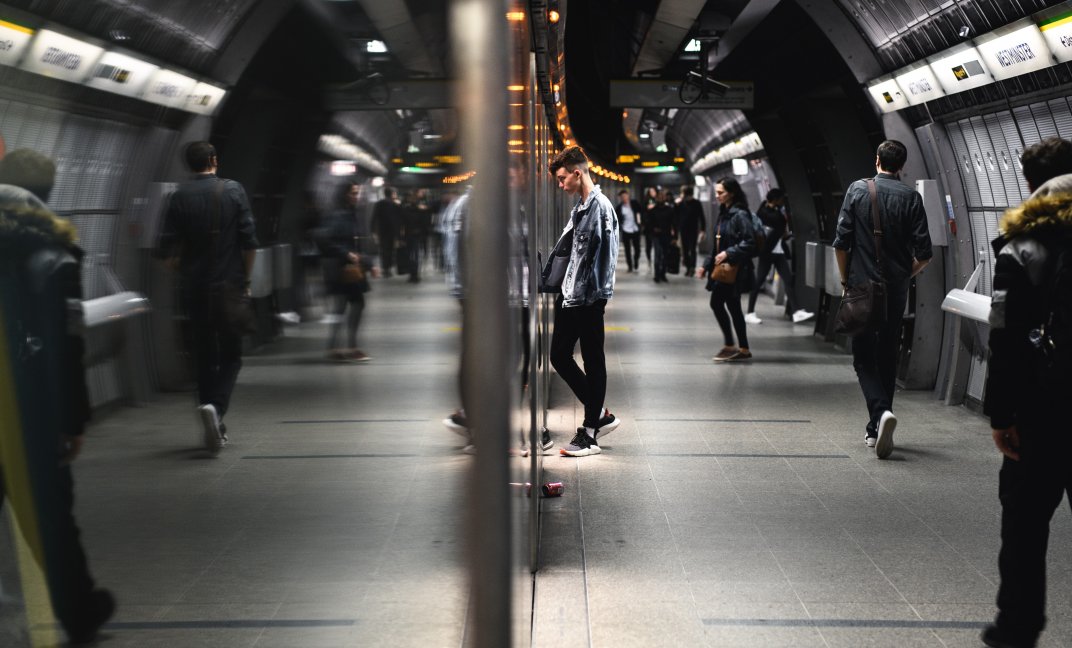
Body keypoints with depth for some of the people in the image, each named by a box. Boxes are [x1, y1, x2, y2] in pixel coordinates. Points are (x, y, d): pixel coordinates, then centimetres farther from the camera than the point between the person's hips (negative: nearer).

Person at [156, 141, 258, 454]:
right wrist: (245, 279, 4)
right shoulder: (233, 190, -4)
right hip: (230, 286, -1)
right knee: (231, 355, 8)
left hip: (196, 288, 1)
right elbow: (249, 240, -6)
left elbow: (167, 248, -5)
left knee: (204, 356, 11)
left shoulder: (180, 196, -2)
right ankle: (217, 407, -17)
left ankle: (215, 430, 12)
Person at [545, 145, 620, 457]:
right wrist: (560, 288, 15)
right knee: (559, 356, 12)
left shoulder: (601, 207, -13)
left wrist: (596, 296, -20)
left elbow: (604, 255, -18)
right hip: (569, 296, 10)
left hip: (589, 299, -10)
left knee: (593, 362, 0)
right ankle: (600, 415, 24)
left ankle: (590, 434, 7)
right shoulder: (579, 206, 15)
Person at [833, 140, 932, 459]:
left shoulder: (857, 190, -3)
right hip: (896, 290, 1)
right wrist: (905, 275, 14)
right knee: (887, 357, 13)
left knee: (864, 358, 4)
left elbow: (841, 242, -4)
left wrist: (845, 280, 8)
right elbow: (923, 253, -5)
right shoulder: (911, 197, -2)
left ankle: (881, 411, -21)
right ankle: (875, 429, 17)